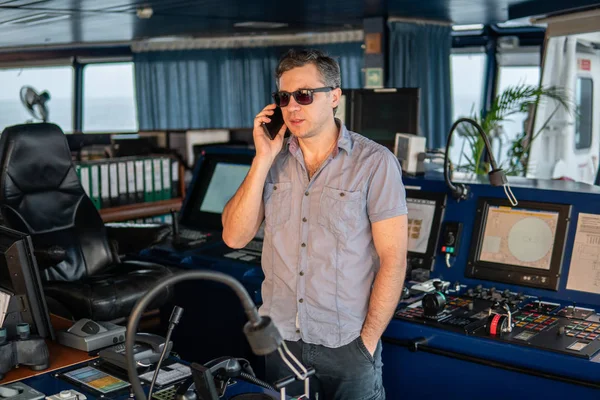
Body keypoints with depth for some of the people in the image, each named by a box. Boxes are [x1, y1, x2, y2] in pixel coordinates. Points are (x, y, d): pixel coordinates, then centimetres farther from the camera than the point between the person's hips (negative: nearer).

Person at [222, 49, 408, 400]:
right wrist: (263, 160, -12)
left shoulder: (375, 163, -11)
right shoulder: (273, 159, 3)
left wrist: (368, 341, -12)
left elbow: (393, 259, -11)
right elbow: (235, 237, -5)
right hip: (280, 336, 4)